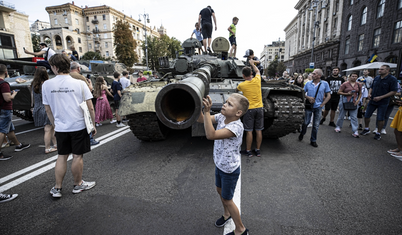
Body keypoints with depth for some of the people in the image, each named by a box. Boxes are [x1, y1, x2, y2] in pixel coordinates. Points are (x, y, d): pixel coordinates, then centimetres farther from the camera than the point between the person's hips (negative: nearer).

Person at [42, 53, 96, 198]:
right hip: (79, 126, -2)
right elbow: (90, 108, -8)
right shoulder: (79, 83, -8)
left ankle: (57, 188, 23)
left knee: (62, 156, 16)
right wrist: (93, 124, 3)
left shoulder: (47, 85, -2)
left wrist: (54, 124, 20)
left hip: (60, 127, 3)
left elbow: (48, 109, 7)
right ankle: (78, 185, 26)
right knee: (78, 156, 9)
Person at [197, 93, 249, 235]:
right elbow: (201, 120, -8)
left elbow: (210, 135, -44)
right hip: (219, 165, 8)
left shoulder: (236, 127, -33)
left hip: (230, 170, -8)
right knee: (220, 191, 28)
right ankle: (227, 214, 58)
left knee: (227, 199, 11)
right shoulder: (221, 117, -9)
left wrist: (207, 111, -47)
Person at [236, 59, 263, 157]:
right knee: (258, 130, 9)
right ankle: (258, 150, 20)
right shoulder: (257, 80, -3)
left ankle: (248, 151, 11)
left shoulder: (242, 85, -10)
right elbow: (257, 71, 20)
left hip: (249, 109, -3)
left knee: (249, 131, 2)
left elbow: (237, 89, 15)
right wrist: (252, 63, 36)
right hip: (259, 108, 4)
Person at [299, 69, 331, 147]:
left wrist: (322, 104, -6)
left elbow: (328, 96, 2)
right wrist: (308, 97, -13)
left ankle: (313, 140, 19)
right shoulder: (308, 83, 1)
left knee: (316, 125, 6)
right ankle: (302, 134, 33)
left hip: (318, 107, 0)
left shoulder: (325, 84, -1)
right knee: (306, 122, 7)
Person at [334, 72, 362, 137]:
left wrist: (358, 100, -1)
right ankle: (338, 127, 27)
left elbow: (360, 94, 15)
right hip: (344, 101, -3)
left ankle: (355, 132, 2)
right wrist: (347, 94, -17)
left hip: (354, 102, 3)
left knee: (354, 117, -1)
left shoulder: (358, 85, 7)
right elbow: (339, 92, -6)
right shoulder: (345, 84, -5)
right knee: (341, 115, 8)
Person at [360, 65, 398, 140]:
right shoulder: (376, 78, 6)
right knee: (366, 116, 8)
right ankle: (366, 129, 27)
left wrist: (381, 97, -20)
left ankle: (378, 133, 18)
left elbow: (393, 91, -14)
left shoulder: (392, 79, -10)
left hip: (383, 103, -5)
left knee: (380, 119, 3)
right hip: (372, 101, 5)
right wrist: (369, 94, -4)